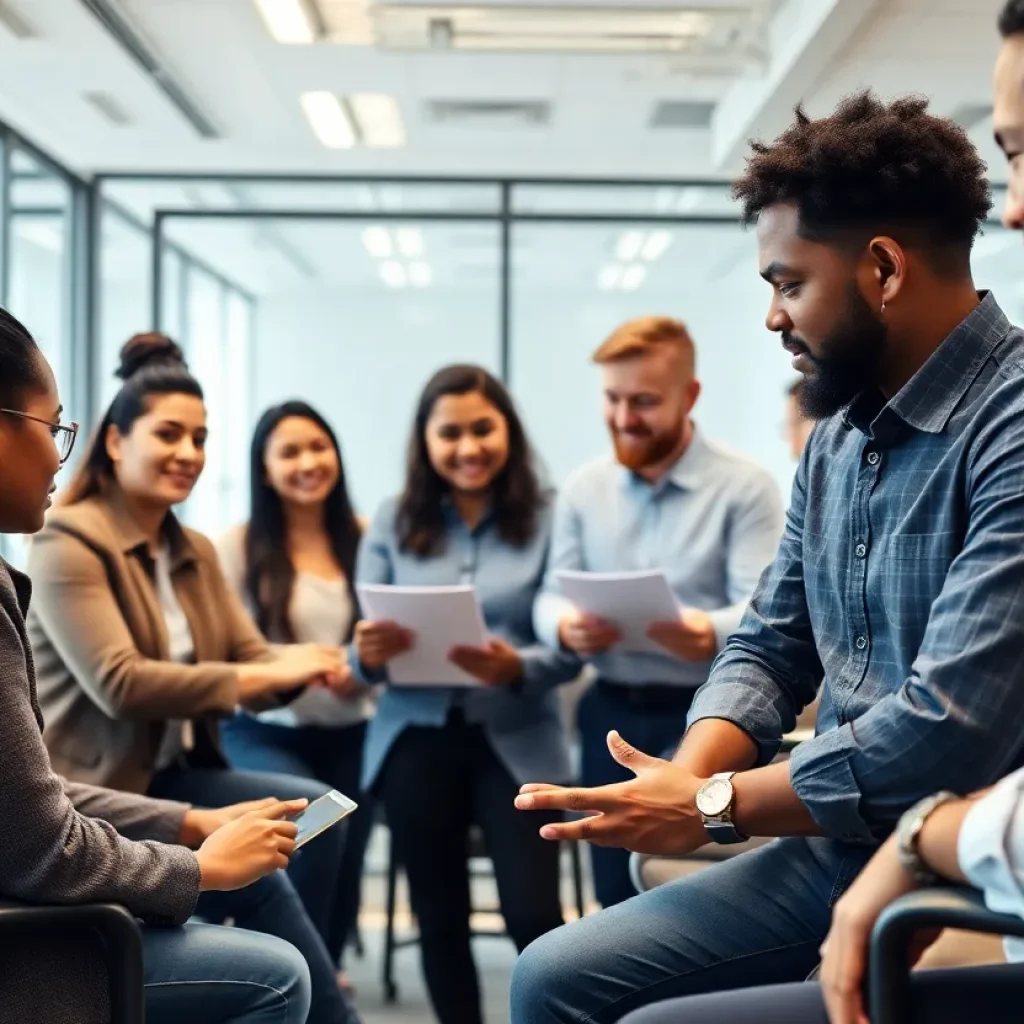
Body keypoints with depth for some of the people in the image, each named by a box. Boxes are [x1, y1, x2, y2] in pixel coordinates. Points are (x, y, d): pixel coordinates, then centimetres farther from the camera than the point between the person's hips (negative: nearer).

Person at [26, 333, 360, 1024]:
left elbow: (252, 659, 7)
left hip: (176, 776, 7)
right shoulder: (68, 545, -12)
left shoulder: (196, 552, 14)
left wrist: (300, 664, -18)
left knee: (318, 810, -19)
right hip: (94, 795, -7)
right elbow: (118, 684, -23)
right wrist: (265, 676, -25)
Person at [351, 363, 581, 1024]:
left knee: (534, 916, -9)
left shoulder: (546, 520, -4)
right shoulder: (394, 523, 5)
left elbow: (570, 649, -7)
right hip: (418, 739, 3)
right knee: (440, 918, 11)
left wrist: (518, 668, -27)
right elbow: (362, 645, 3)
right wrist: (369, 655, -21)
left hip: (517, 741, -3)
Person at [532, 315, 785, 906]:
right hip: (613, 713, 5)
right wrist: (566, 628, -16)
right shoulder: (583, 489, 10)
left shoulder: (744, 487, -7)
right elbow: (551, 595, 8)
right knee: (618, 899, 9)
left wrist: (708, 634, -37)